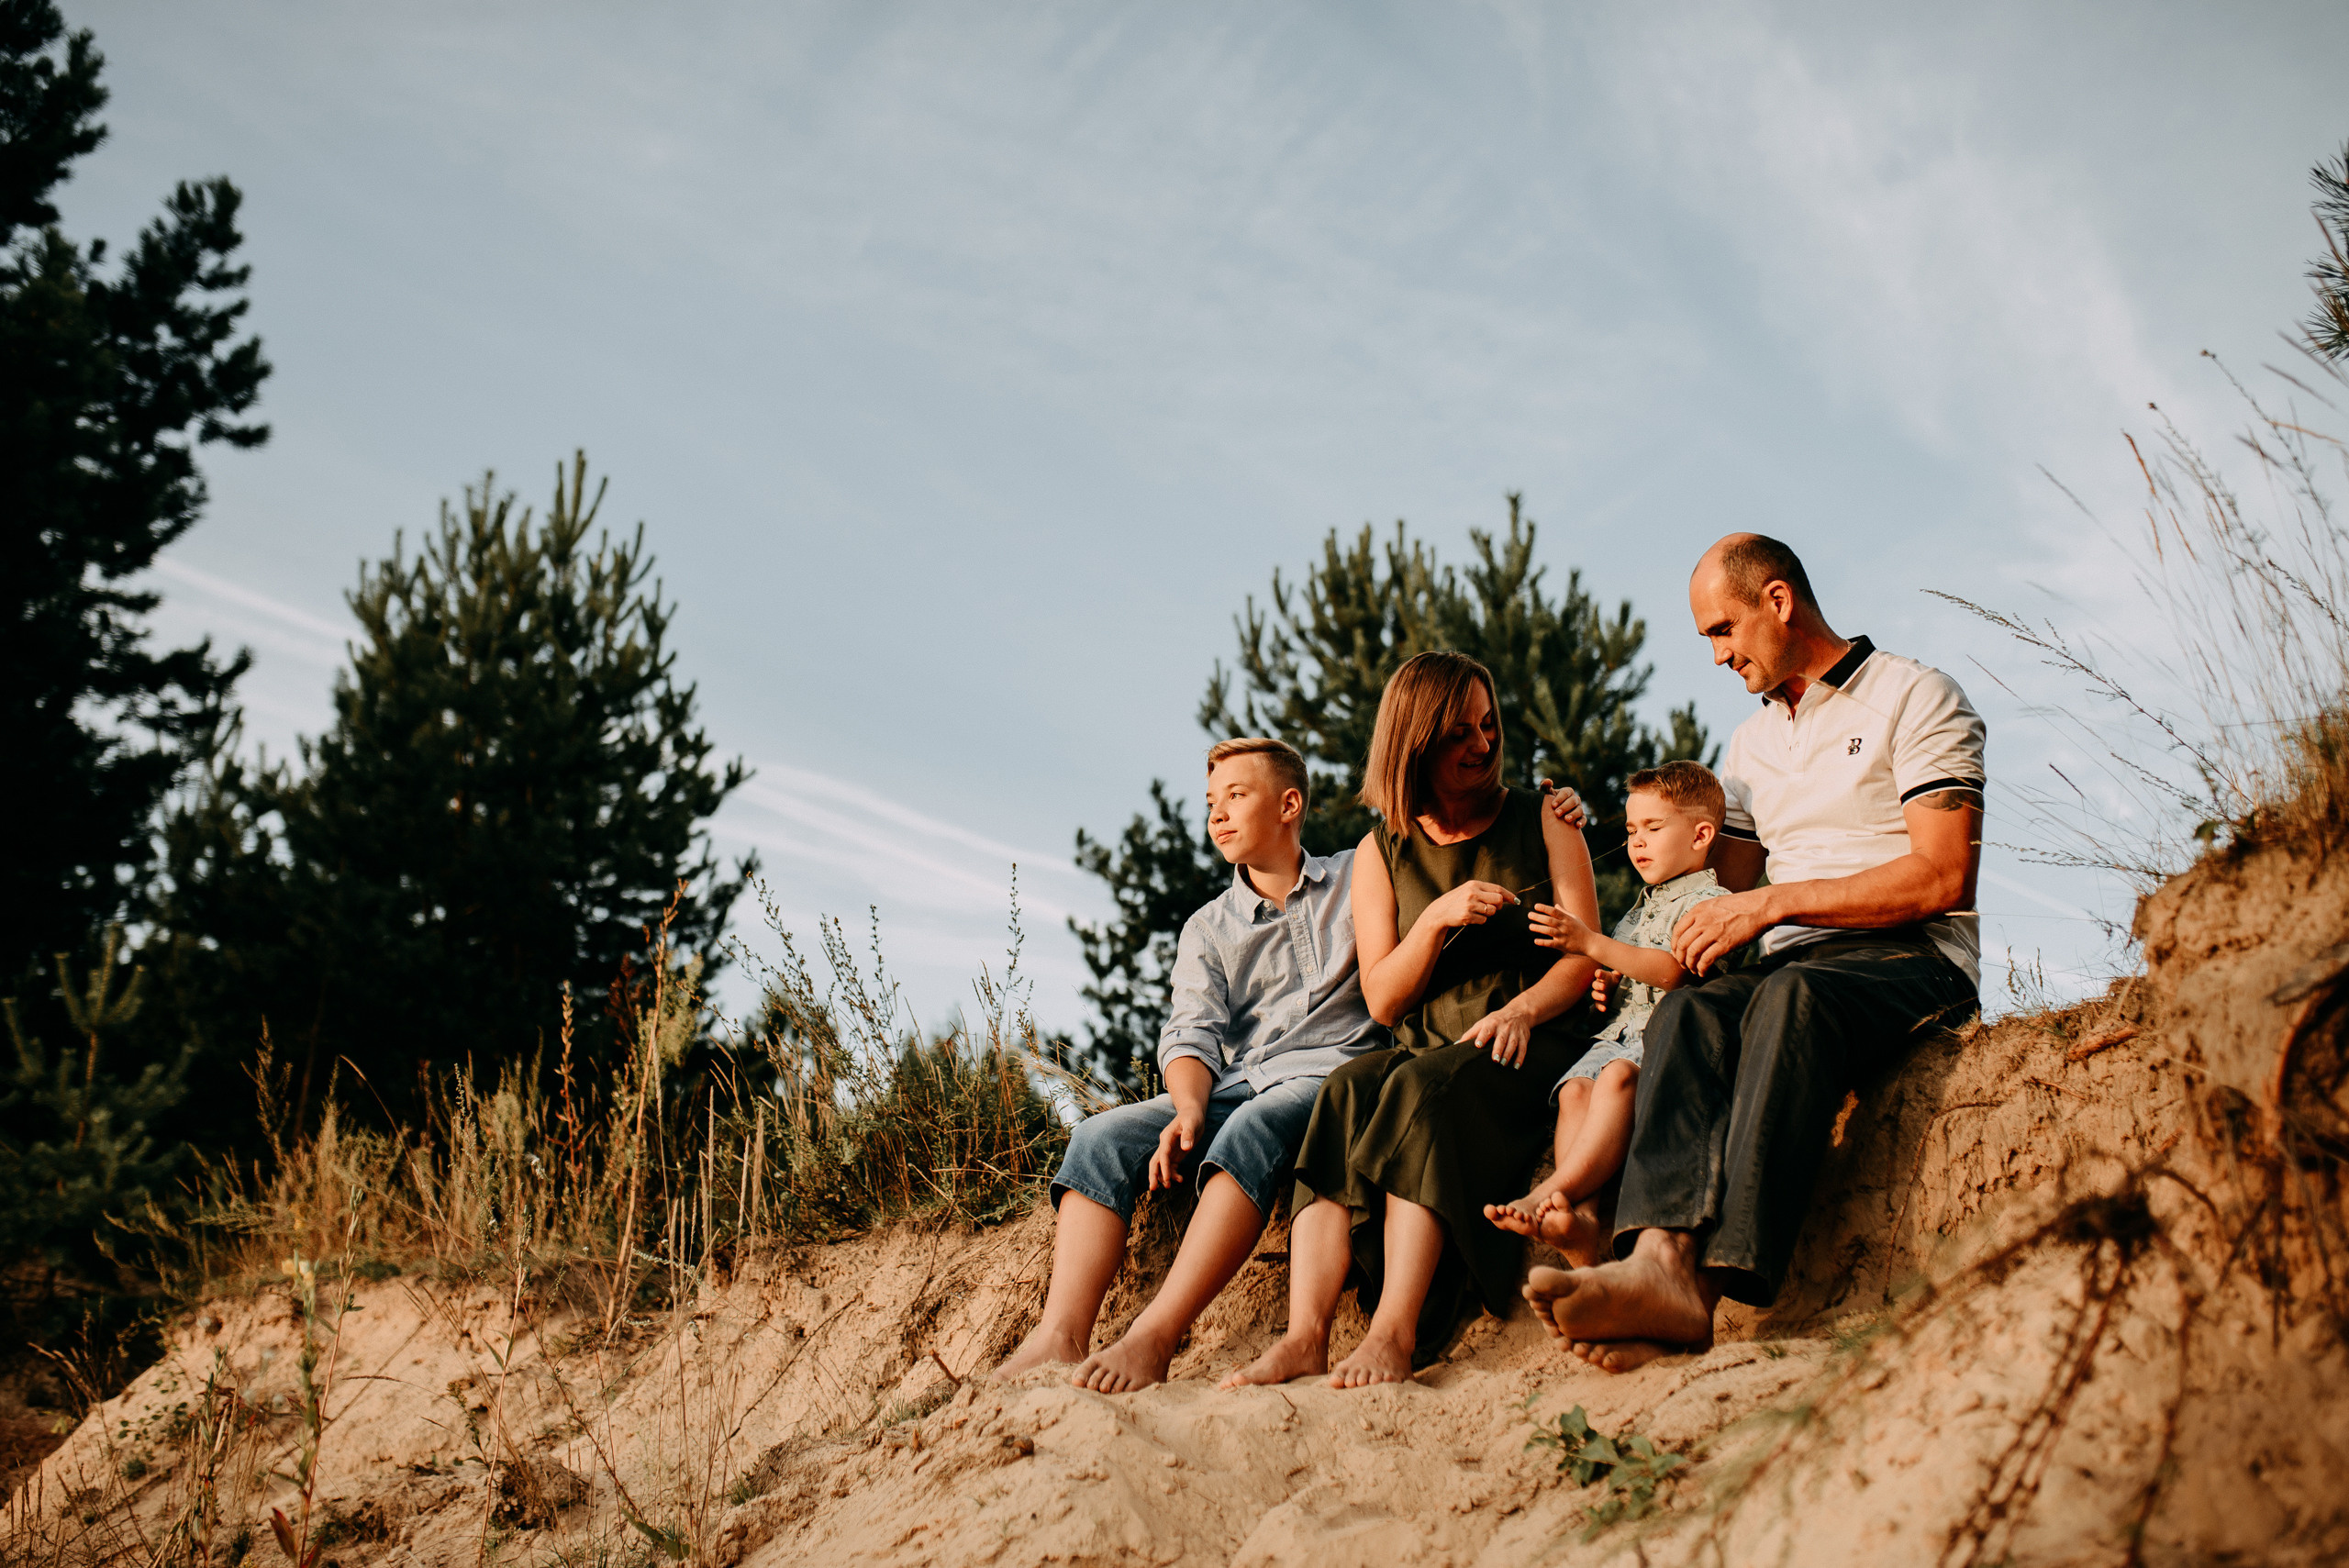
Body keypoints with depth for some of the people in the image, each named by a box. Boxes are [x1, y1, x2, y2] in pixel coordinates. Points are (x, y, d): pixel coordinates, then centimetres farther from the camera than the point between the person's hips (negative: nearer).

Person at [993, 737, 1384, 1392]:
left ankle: (1153, 1339, -44)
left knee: (1256, 1126, -36)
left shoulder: (1358, 880, 15)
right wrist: (1190, 1110, -15)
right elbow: (1193, 1031, 5)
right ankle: (1061, 1337, -34)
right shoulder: (1208, 929, 21)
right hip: (1237, 1085, 4)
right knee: (1102, 1136, -19)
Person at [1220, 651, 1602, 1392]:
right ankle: (1305, 1335, -45)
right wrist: (1437, 919, -11)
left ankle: (1394, 1332, -48)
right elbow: (1383, 1000, 7)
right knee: (1349, 1088, -31)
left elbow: (1587, 956, 3)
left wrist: (1521, 1008, -17)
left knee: (1425, 1090, -35)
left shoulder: (1541, 822, 10)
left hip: (1535, 1045, -3)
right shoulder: (1381, 852, 14)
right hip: (1427, 1049, 3)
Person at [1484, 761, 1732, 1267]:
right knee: (1576, 1087, -25)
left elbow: (1670, 970, -12)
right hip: (1621, 1030, 7)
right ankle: (1583, 1223, -42)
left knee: (1618, 1076, -36)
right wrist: (1600, 987, 16)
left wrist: (1589, 943, -13)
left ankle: (1555, 1189, -44)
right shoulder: (1638, 911, 30)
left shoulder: (1709, 900, 3)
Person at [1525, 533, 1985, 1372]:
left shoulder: (1916, 698, 4)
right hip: (1793, 966, 5)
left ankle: (1721, 1278, -56)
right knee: (1689, 1009, -30)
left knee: (1792, 995, -39)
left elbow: (1943, 878, -9)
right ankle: (1663, 1257, -55)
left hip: (1915, 961, -5)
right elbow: (1718, 889, 25)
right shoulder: (1751, 741, 25)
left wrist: (1774, 903, -14)